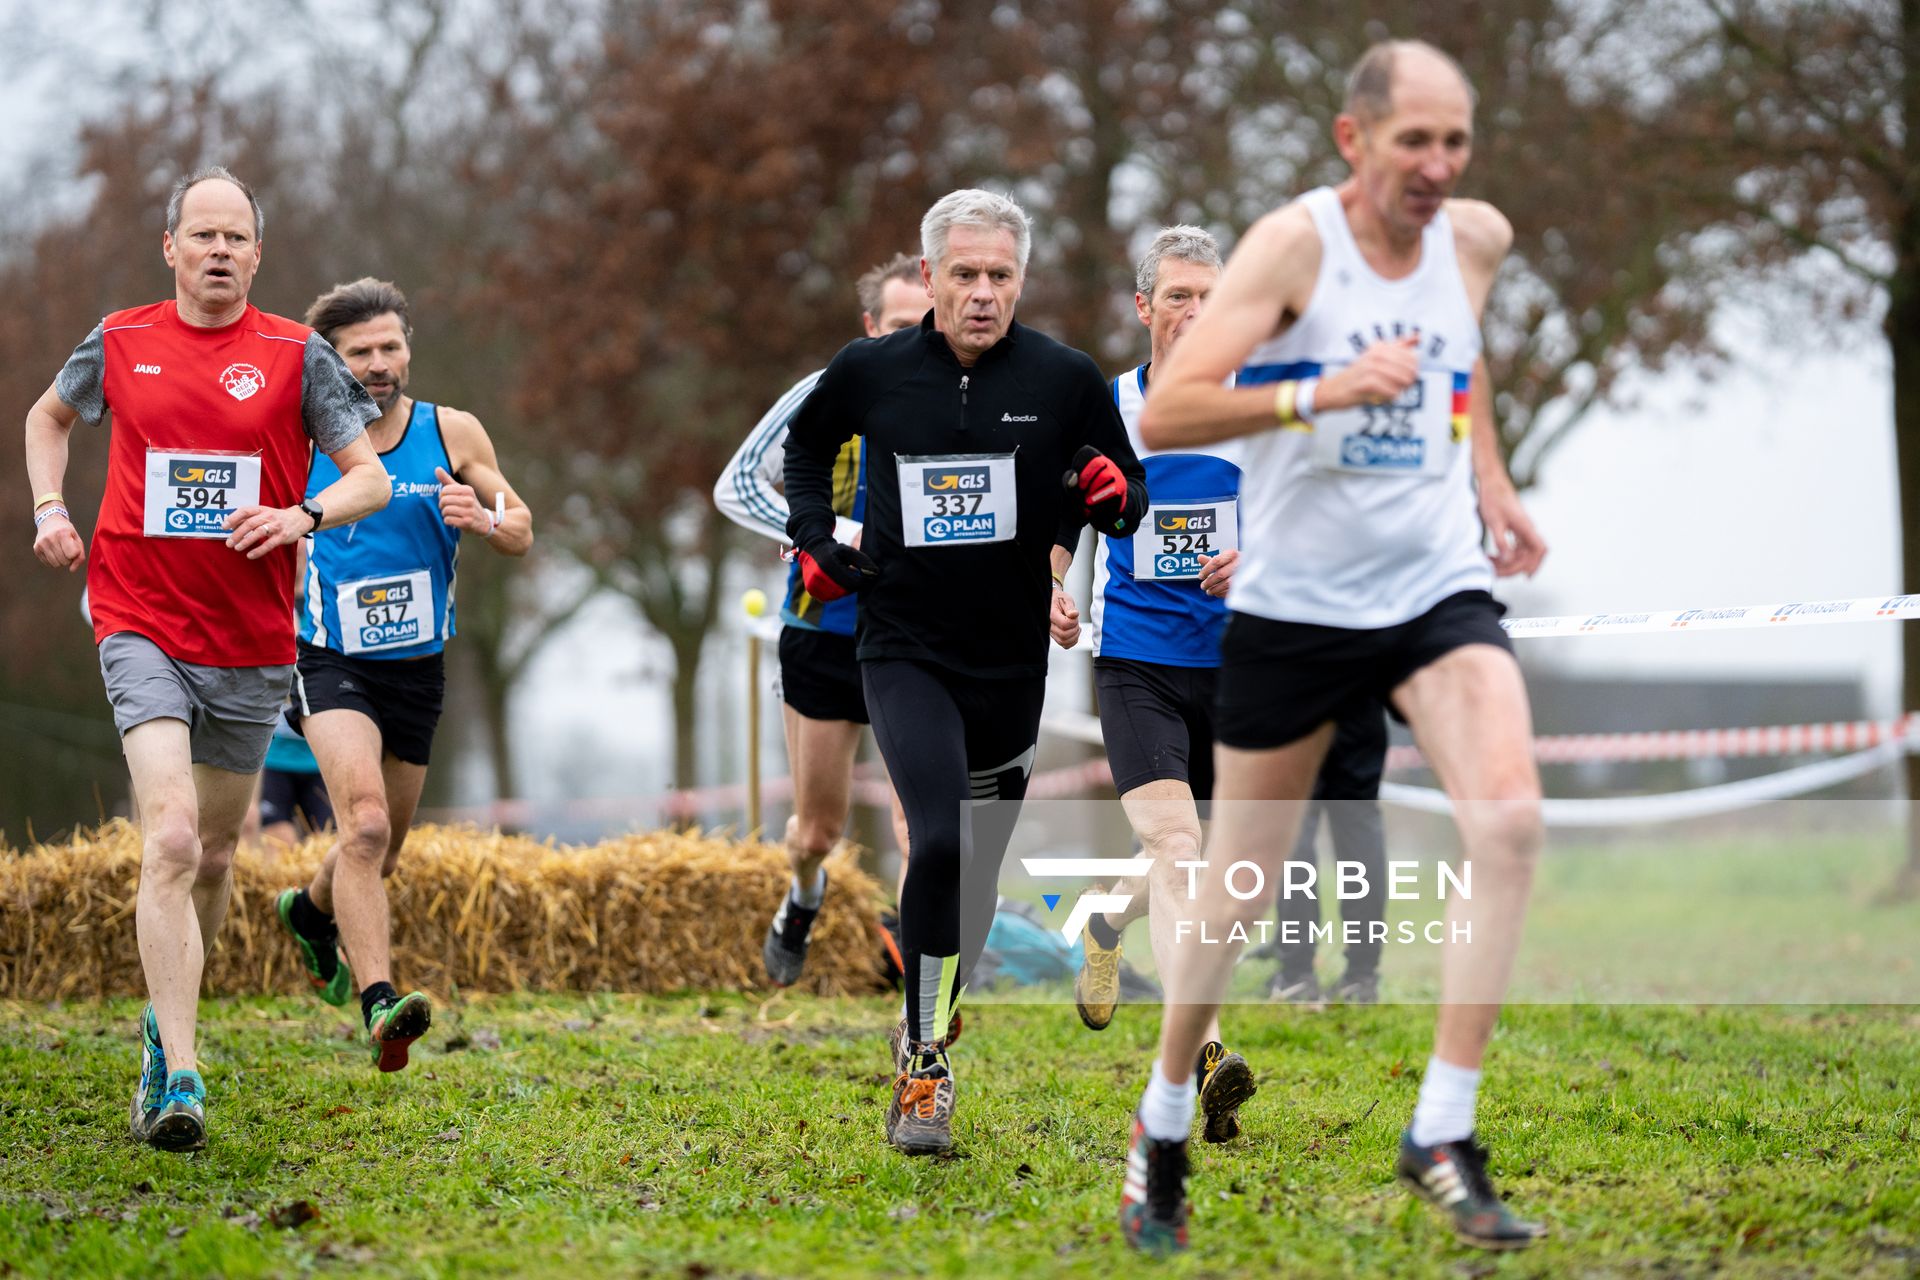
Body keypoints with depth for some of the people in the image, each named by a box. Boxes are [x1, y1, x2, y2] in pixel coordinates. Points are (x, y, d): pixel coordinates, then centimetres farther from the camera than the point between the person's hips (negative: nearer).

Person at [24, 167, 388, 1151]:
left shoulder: (296, 356, 0)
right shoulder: (120, 345, 3)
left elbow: (371, 477, 1)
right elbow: (48, 416, 24)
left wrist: (304, 516, -18)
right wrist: (48, 509, 9)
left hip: (251, 643, 2)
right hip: (142, 629, -2)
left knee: (214, 855, 14)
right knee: (171, 841, -19)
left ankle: (164, 1027, 40)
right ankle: (179, 1085, -24)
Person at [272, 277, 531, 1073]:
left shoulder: (452, 434, -2)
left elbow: (522, 536, 3)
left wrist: (482, 520, -19)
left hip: (417, 670, 4)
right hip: (329, 666, -4)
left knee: (381, 853, 18)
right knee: (364, 825, -26)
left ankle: (311, 912, 51)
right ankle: (379, 1005, -34)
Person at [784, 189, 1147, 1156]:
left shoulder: (1064, 379, -5)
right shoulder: (871, 372, -4)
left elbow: (1129, 499, 5)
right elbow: (806, 441, 18)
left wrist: (1115, 495, -18)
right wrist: (814, 541, 5)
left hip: (1012, 661, 2)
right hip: (904, 650, -2)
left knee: (977, 867, 14)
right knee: (941, 842, -21)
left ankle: (928, 1030, 36)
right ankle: (924, 1075, -15)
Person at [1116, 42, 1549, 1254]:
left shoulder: (1478, 237, 2)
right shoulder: (1294, 243, -15)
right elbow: (1163, 414, -23)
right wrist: (1318, 392, -33)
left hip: (1439, 588, 3)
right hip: (1294, 602, -3)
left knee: (1509, 819, -21)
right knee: (1241, 885, 7)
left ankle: (1443, 1134, -15)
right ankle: (1163, 1127, 31)